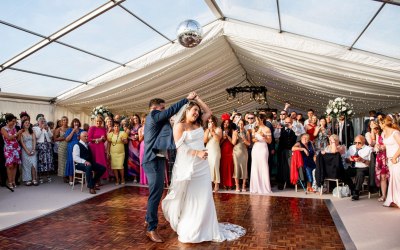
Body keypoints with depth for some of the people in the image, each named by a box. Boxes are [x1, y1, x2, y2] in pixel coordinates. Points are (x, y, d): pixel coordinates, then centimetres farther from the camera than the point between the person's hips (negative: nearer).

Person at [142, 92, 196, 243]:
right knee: (156, 193, -8)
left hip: (156, 159, 11)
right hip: (153, 160, -11)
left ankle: (149, 220, 31)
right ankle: (151, 229, -1)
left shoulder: (154, 119, 21)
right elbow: (171, 110, -15)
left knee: (156, 192, 18)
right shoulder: (153, 115, -8)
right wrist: (187, 99, -11)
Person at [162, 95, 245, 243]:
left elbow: (209, 112, 22)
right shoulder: (179, 126, -6)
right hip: (187, 166, -6)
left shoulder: (198, 124, 13)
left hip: (202, 166, 6)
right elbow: (180, 146, -14)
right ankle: (187, 229, 19)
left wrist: (197, 99, 16)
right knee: (188, 198, 5)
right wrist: (197, 153, -22)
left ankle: (203, 227, 19)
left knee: (204, 196, 7)